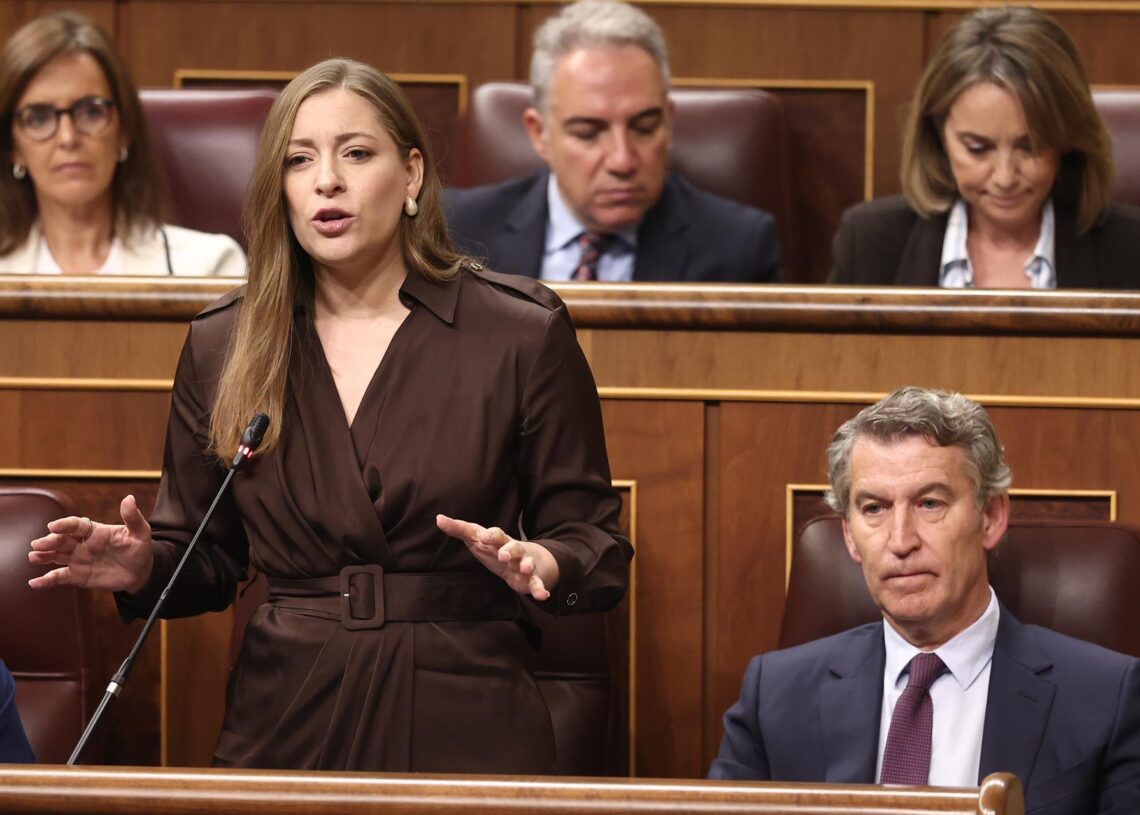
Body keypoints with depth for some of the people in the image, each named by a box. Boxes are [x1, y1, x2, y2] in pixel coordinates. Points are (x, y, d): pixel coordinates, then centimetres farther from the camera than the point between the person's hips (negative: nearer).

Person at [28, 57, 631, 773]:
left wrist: (540, 565, -23)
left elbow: (597, 548, 0)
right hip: (286, 732, 2)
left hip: (466, 733, -2)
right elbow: (208, 559, 12)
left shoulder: (523, 335, -2)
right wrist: (144, 568, -10)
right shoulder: (220, 348, 6)